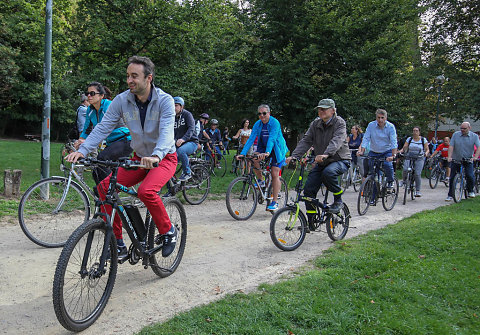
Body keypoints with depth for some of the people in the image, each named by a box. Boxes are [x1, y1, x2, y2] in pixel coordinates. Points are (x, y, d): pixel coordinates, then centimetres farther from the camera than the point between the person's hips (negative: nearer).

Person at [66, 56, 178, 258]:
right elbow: (103, 127, -11)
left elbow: (167, 132, -31)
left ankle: (168, 231, -6)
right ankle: (117, 243, -3)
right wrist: (82, 150, -27)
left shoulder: (165, 101, -17)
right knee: (105, 187, -14)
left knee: (146, 191, -33)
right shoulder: (122, 100, -6)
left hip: (165, 158, -5)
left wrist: (156, 155, -50)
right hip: (139, 158, 5)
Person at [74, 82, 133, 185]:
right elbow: (86, 130, 10)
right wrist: (77, 144, -7)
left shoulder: (109, 105, -19)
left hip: (124, 140, -8)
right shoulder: (90, 110, 4)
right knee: (96, 173, 0)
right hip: (111, 143, 8)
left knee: (102, 158, -30)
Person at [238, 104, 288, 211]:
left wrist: (267, 152, -47)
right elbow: (251, 139, -11)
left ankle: (275, 202, -4)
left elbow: (272, 139, -33)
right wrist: (243, 153, -22)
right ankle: (261, 180, -2)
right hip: (263, 148, 5)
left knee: (274, 174, -10)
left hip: (277, 150, -5)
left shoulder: (275, 123, -20)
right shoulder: (258, 124, -5)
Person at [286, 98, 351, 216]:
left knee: (328, 172, -38)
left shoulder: (339, 123, -11)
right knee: (308, 189, -6)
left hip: (340, 160, -5)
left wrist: (326, 154, -47)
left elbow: (337, 141, -28)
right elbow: (305, 141, -3)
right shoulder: (315, 124, 5)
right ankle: (310, 221, 8)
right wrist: (294, 156, -19)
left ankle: (338, 200, -12)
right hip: (322, 163, 5)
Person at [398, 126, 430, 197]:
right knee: (405, 170, -24)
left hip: (419, 158, -1)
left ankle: (418, 191, 0)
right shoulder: (409, 139, 8)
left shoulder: (423, 140, 5)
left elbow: (427, 149, 5)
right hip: (409, 157, 1)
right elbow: (404, 148, 2)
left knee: (417, 174, -11)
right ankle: (404, 180, 8)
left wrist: (426, 153, -18)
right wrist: (400, 151, -19)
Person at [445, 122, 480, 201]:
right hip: (455, 160, 1)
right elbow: (451, 146, -7)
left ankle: (470, 191, 11)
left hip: (468, 161, -1)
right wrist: (449, 157, -20)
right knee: (452, 178, 1)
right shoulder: (455, 135, -1)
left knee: (470, 176, -15)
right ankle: (450, 195, 12)